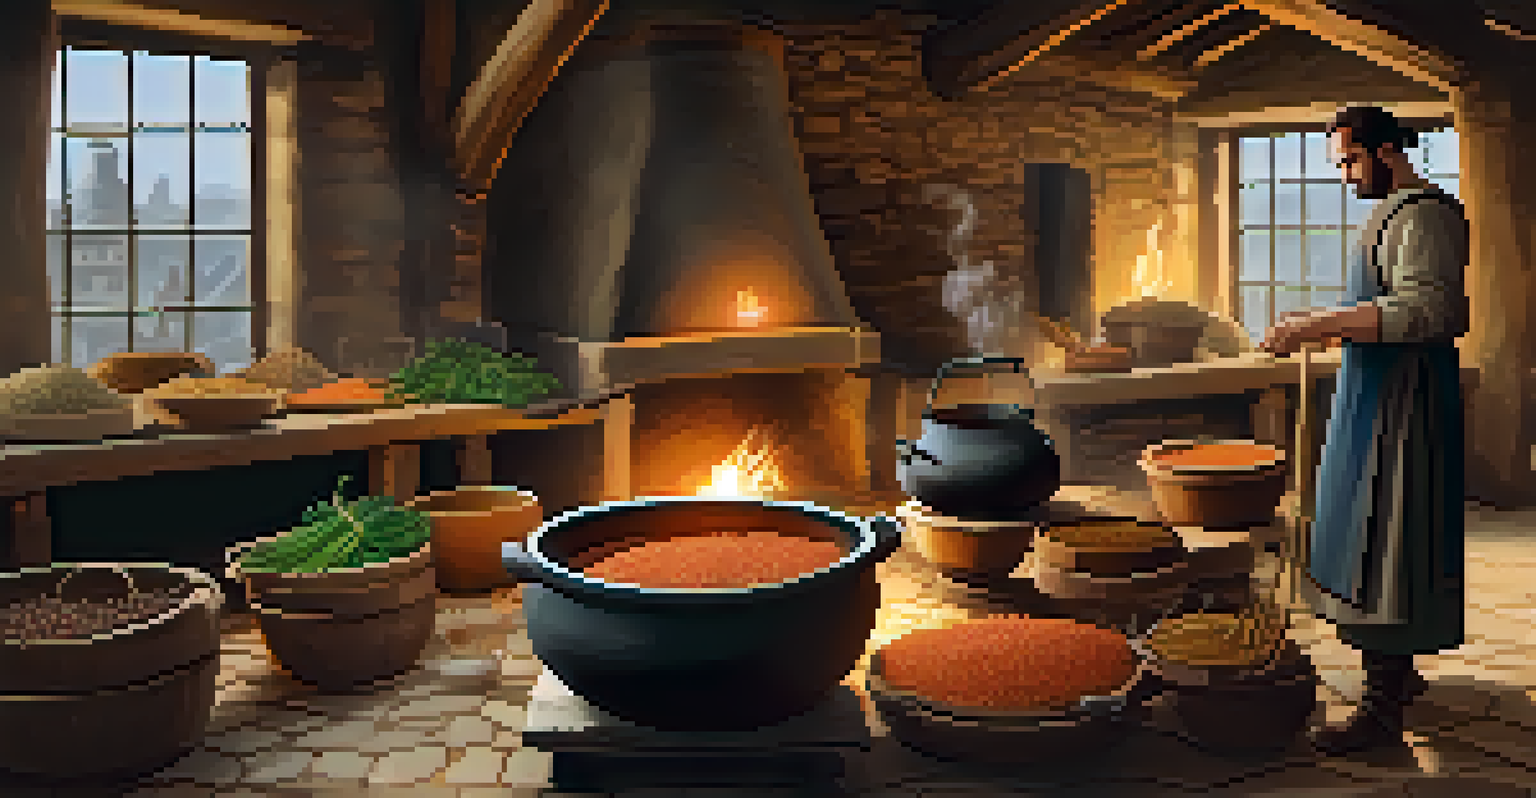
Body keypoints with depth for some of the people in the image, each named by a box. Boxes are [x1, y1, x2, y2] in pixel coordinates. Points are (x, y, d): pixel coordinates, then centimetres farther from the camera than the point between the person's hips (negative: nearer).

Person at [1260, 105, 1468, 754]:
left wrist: (1321, 323, -32)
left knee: (1383, 552, -8)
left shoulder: (1425, 214, -14)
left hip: (1400, 412, -10)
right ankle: (1397, 673, 28)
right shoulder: (1393, 212, 19)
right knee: (1369, 547, 15)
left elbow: (1427, 309, -29)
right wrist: (1329, 327, 17)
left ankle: (1382, 711, -3)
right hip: (1374, 405, 10)